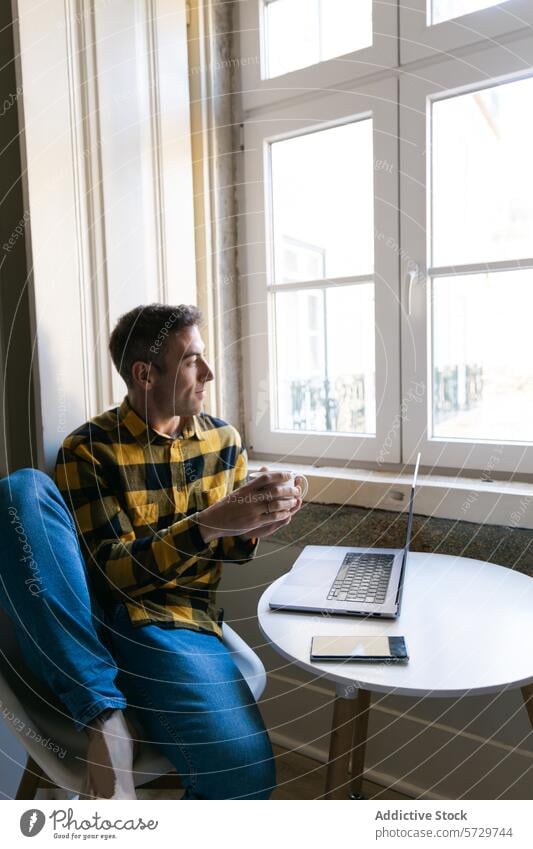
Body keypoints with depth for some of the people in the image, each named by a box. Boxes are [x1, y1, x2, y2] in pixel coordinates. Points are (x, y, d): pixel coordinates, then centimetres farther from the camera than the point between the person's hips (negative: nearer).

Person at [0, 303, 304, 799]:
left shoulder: (225, 441, 8)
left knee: (244, 769, -28)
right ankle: (104, 716, -24)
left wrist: (253, 529, -12)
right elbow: (109, 570, -11)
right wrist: (208, 523, -24)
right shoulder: (88, 448, -5)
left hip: (175, 623, 1)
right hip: (85, 618, 0)